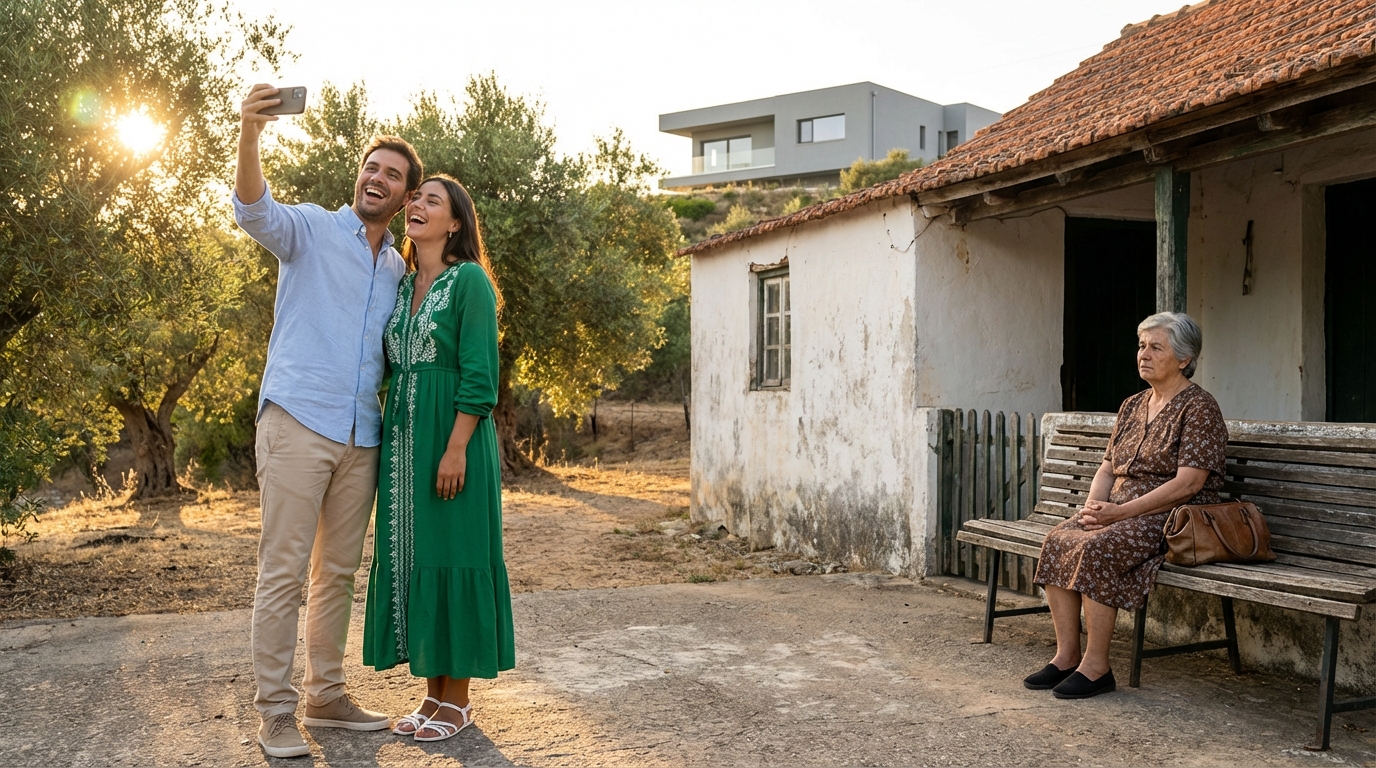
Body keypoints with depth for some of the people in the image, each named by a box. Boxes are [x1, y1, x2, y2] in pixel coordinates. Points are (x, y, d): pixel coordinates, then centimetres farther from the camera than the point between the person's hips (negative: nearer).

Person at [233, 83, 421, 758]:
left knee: (338, 572, 11)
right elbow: (255, 211, -19)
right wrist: (249, 134, -37)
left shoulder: (399, 269, 18)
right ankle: (274, 711, 4)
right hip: (298, 422, -6)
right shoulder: (312, 229, 3)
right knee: (283, 571, -4)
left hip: (361, 436, 6)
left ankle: (325, 695, 22)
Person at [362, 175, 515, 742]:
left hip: (452, 438, -7)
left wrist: (456, 449, -19)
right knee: (410, 558, 9)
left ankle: (457, 699, 11)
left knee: (451, 557, -1)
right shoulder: (402, 286, 15)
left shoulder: (470, 280, -8)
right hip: (404, 439, 7)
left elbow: (480, 375, -14)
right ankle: (433, 691, 20)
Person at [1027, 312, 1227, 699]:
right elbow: (1108, 468, 17)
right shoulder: (1133, 405, 17)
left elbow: (1188, 483, -17)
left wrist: (1121, 512, -20)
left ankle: (1096, 667, -20)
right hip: (1119, 514, 7)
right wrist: (1093, 506, -5)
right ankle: (1066, 655, -14)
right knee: (1058, 540, -19)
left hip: (1170, 520, -7)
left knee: (1095, 550, -31)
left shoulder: (1198, 408, -7)